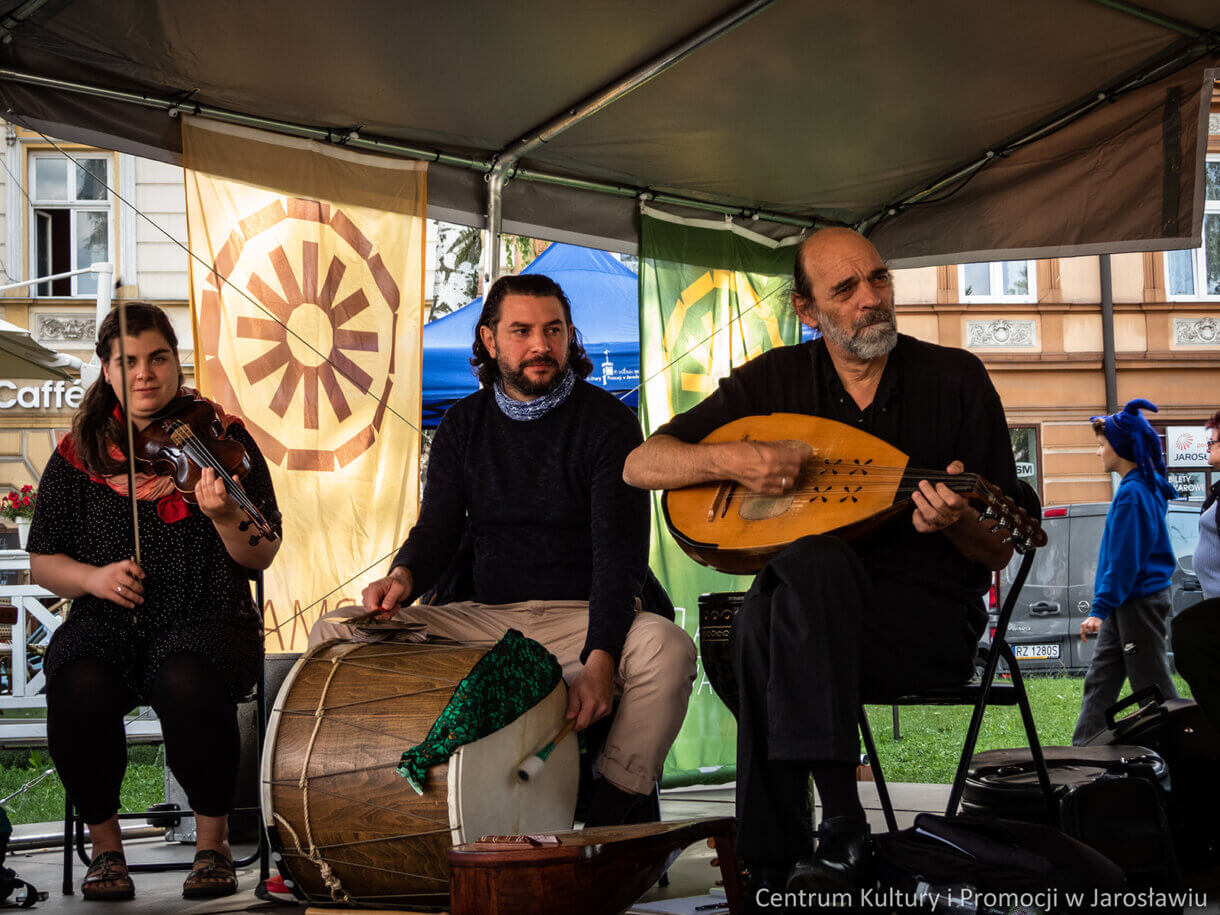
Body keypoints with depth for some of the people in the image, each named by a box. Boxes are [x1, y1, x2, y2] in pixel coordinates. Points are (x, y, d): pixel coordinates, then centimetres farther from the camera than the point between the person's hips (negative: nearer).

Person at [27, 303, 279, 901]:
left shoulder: (222, 439, 4)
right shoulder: (79, 453, 8)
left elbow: (261, 557, 0)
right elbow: (42, 562, 12)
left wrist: (224, 517, -21)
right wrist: (92, 577, -10)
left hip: (208, 619, -1)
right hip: (107, 626, 2)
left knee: (188, 681, -36)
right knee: (78, 687, -32)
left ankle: (212, 845, -15)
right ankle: (105, 846, -9)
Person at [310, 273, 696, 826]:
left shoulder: (606, 422, -5)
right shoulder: (463, 426, 10)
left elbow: (620, 551, -13)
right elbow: (437, 529, 10)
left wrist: (599, 658, -28)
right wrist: (404, 577, -16)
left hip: (584, 616, -4)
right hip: (484, 621, 4)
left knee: (666, 648, -37)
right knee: (332, 634, -12)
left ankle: (612, 819, -23)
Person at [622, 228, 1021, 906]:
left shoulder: (956, 379, 1)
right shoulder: (776, 380, 7)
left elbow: (1001, 552, 1)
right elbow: (640, 465, 5)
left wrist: (956, 523, -23)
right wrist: (728, 459, -14)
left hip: (931, 621, -2)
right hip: (817, 617, 2)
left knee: (811, 560, -34)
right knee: (762, 617, -34)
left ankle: (781, 864, -35)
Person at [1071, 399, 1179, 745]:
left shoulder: (1133, 493, -18)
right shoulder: (1145, 487, 13)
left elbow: (1124, 559, -21)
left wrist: (1100, 608, -20)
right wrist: (1103, 607, 19)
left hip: (1139, 604, -10)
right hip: (1126, 604, 10)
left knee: (1153, 687, -5)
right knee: (1099, 682, 11)